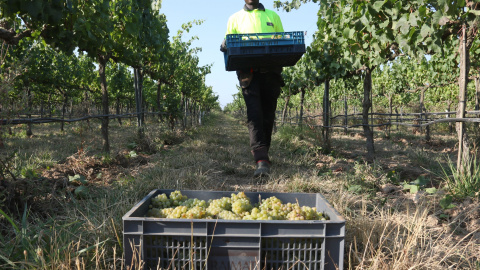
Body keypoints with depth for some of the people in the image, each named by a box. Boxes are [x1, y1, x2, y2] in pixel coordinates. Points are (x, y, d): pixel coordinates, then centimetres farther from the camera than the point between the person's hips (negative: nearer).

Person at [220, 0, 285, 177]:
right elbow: (228, 45, 15)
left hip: (271, 71, 2)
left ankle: (263, 155, 20)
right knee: (254, 114, -17)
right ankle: (262, 161, -23)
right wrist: (225, 47, -10)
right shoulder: (235, 18, 18)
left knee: (268, 115, 5)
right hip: (248, 72, -2)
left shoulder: (273, 16, 21)